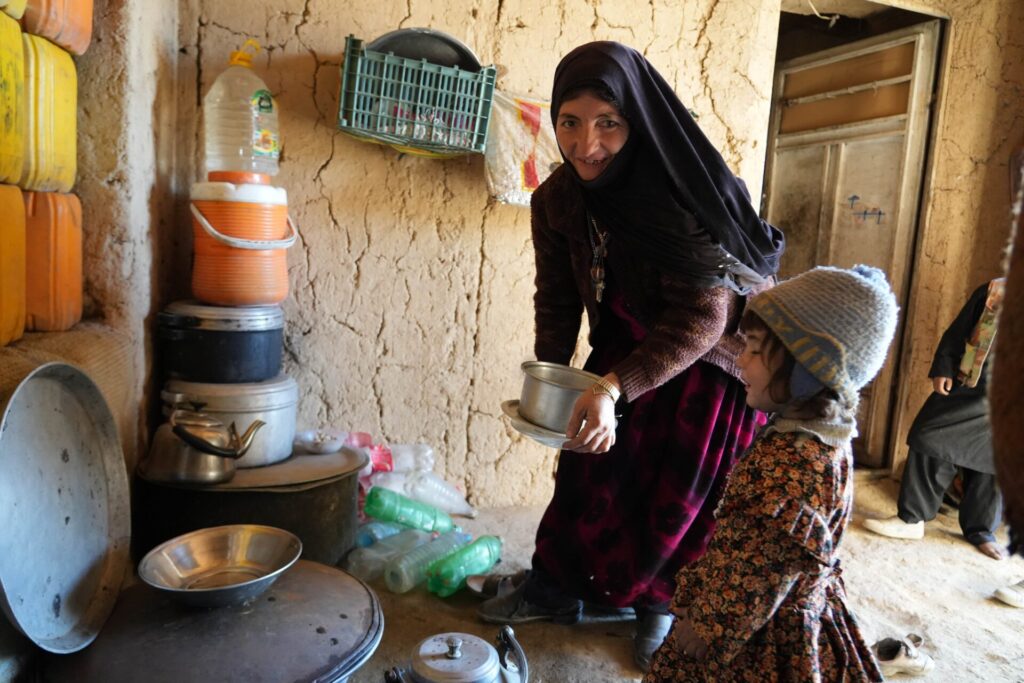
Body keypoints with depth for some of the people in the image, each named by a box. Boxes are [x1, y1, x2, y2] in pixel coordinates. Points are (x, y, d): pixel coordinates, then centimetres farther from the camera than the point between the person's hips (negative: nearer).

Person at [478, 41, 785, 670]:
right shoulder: (558, 199, -12)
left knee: (680, 498, 8)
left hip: (711, 363, -4)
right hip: (627, 348, 5)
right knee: (590, 472, 11)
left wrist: (616, 387, -39)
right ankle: (555, 587, 31)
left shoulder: (688, 194, -30)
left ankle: (659, 601, 33)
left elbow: (702, 319, -31)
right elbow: (557, 301, -2)